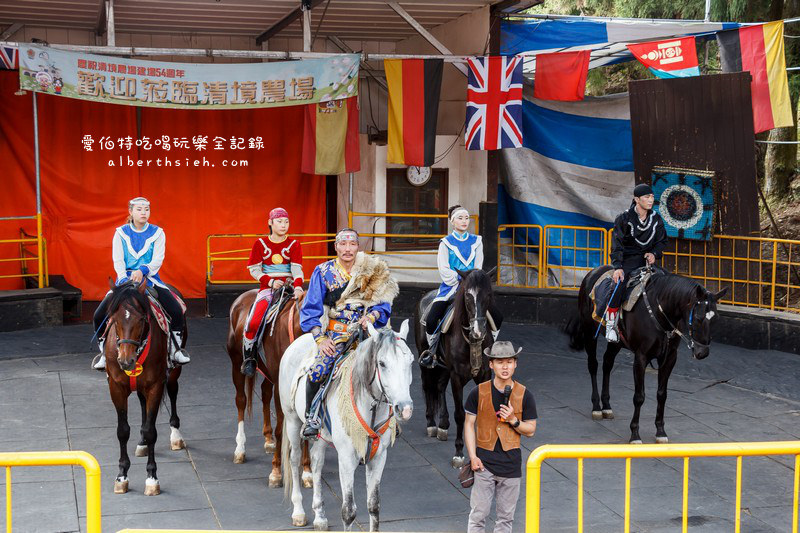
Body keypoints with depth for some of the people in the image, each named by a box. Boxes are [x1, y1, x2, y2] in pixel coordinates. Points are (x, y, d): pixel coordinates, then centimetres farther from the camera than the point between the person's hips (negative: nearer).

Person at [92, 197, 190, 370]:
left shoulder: (157, 233, 2)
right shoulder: (121, 233, 4)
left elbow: (158, 260, -7)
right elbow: (118, 261, -2)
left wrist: (142, 271, -25)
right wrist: (124, 279, -19)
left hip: (150, 278, 0)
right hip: (125, 278, 0)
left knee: (177, 311, -19)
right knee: (100, 315, -16)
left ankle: (175, 348, 3)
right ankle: (104, 351, 5)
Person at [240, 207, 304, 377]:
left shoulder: (293, 245, 7)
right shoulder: (260, 244, 8)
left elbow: (297, 268, -5)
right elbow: (254, 269, 5)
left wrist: (298, 287, -25)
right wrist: (271, 281, -11)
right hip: (267, 287, -1)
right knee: (253, 322, -22)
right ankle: (249, 358, -2)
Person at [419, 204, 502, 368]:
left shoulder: (476, 241, 10)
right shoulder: (446, 242, 1)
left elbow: (478, 267, 8)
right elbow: (444, 270, -6)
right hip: (450, 287, -3)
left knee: (497, 317, -10)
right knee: (430, 320, -21)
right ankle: (431, 351, 5)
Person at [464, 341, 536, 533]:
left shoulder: (524, 395, 1)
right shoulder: (478, 392, -1)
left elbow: (530, 430, 6)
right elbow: (469, 425, 3)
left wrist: (513, 420, -13)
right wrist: (473, 457, -6)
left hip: (511, 464, 1)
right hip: (484, 463, -1)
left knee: (506, 517, 8)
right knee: (478, 515, -2)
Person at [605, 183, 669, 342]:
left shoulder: (656, 219, 6)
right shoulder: (624, 218, -8)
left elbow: (662, 241, 16)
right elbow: (617, 245, -13)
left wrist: (654, 253, -6)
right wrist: (617, 267, -25)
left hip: (647, 258, 4)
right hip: (627, 260, -4)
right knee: (618, 283, -31)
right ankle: (611, 323, -21)